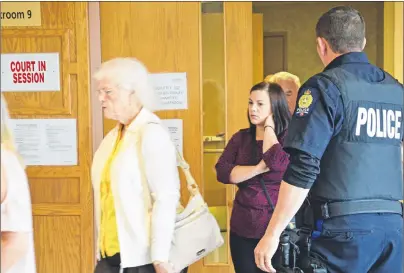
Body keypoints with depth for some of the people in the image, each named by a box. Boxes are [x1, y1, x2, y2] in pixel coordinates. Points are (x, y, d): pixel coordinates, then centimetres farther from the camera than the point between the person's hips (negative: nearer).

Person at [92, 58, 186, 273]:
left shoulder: (152, 134, -13)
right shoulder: (114, 135, 10)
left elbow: (166, 198, -18)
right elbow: (108, 193, 12)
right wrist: (102, 246, 12)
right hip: (111, 251, 7)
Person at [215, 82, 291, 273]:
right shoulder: (241, 138, 5)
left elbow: (276, 162, -24)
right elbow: (222, 172, -6)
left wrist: (269, 126, -12)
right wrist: (259, 168, -18)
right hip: (243, 227, 4)